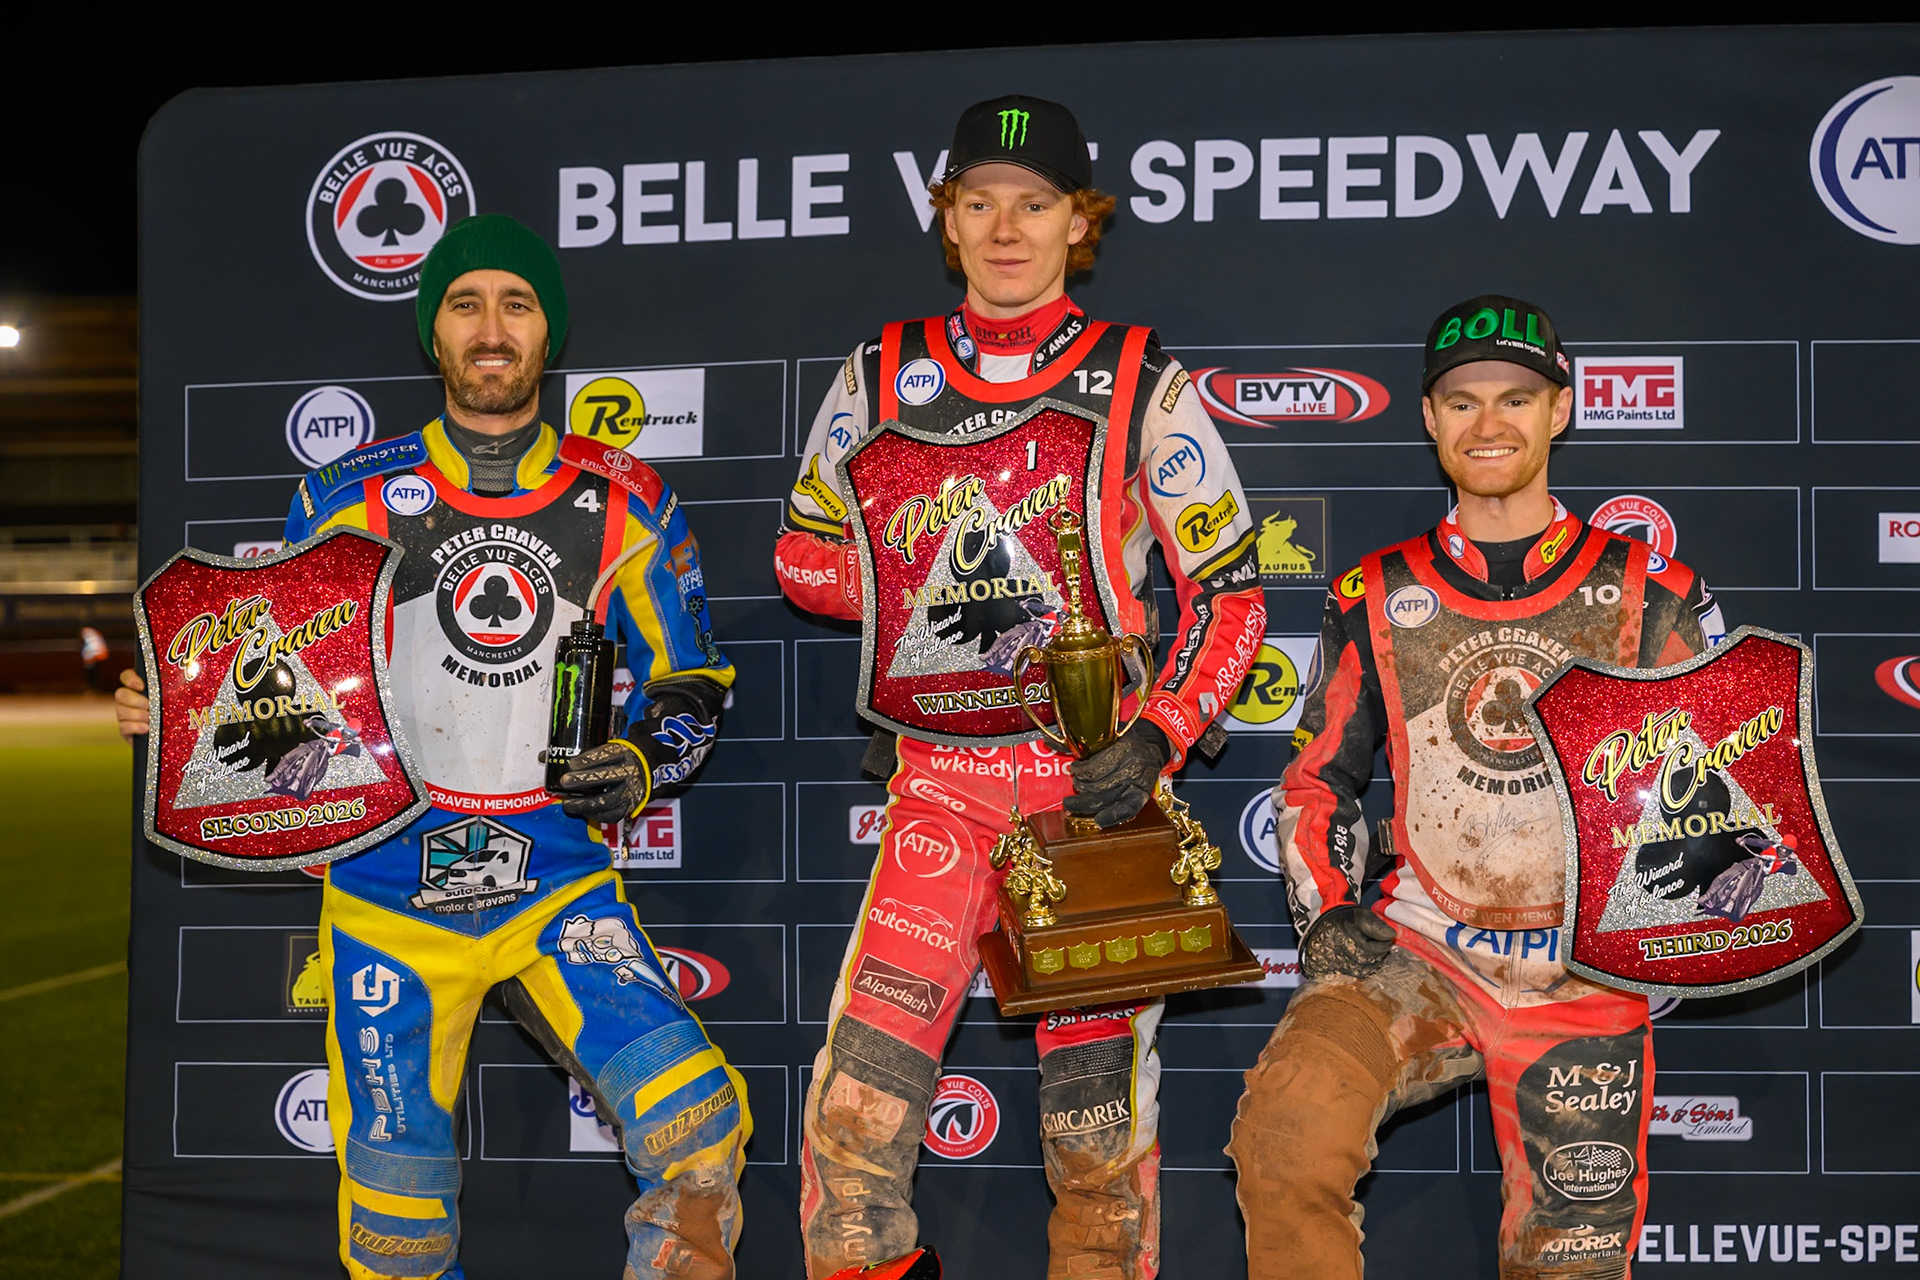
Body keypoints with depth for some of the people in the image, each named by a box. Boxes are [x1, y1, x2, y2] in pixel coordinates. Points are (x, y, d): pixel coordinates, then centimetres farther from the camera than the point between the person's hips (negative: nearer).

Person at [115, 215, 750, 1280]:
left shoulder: (625, 508, 3)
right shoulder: (352, 501, 2)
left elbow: (690, 682, 11)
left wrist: (643, 764, -9)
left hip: (558, 886, 0)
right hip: (388, 894, 0)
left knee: (699, 1123, -20)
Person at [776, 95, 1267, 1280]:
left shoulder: (1141, 386, 1)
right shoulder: (883, 377, 7)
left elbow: (1232, 592, 3)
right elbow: (801, 552, 15)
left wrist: (1158, 740, -12)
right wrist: (911, 587, -5)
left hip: (1099, 780, -1)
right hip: (942, 783, 1)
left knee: (1098, 1132, 4)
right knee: (856, 1107, -10)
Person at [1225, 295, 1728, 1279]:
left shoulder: (1648, 594, 4)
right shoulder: (1379, 599, 7)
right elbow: (1317, 779, 14)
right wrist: (1327, 914, -1)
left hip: (1591, 976, 0)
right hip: (1422, 950, 0)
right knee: (1286, 1133, -27)